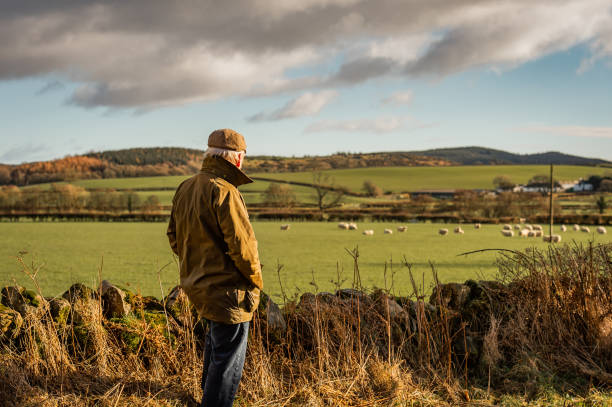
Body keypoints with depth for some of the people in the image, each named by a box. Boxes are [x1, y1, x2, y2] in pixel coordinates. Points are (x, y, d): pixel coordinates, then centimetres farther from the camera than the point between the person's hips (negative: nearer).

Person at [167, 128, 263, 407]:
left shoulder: (185, 189, 4)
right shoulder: (224, 191, -22)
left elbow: (174, 237, 14)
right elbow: (241, 243, -23)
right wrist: (256, 280, -8)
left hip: (196, 283, 10)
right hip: (226, 289, -10)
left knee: (216, 336, 32)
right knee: (229, 357, 1)